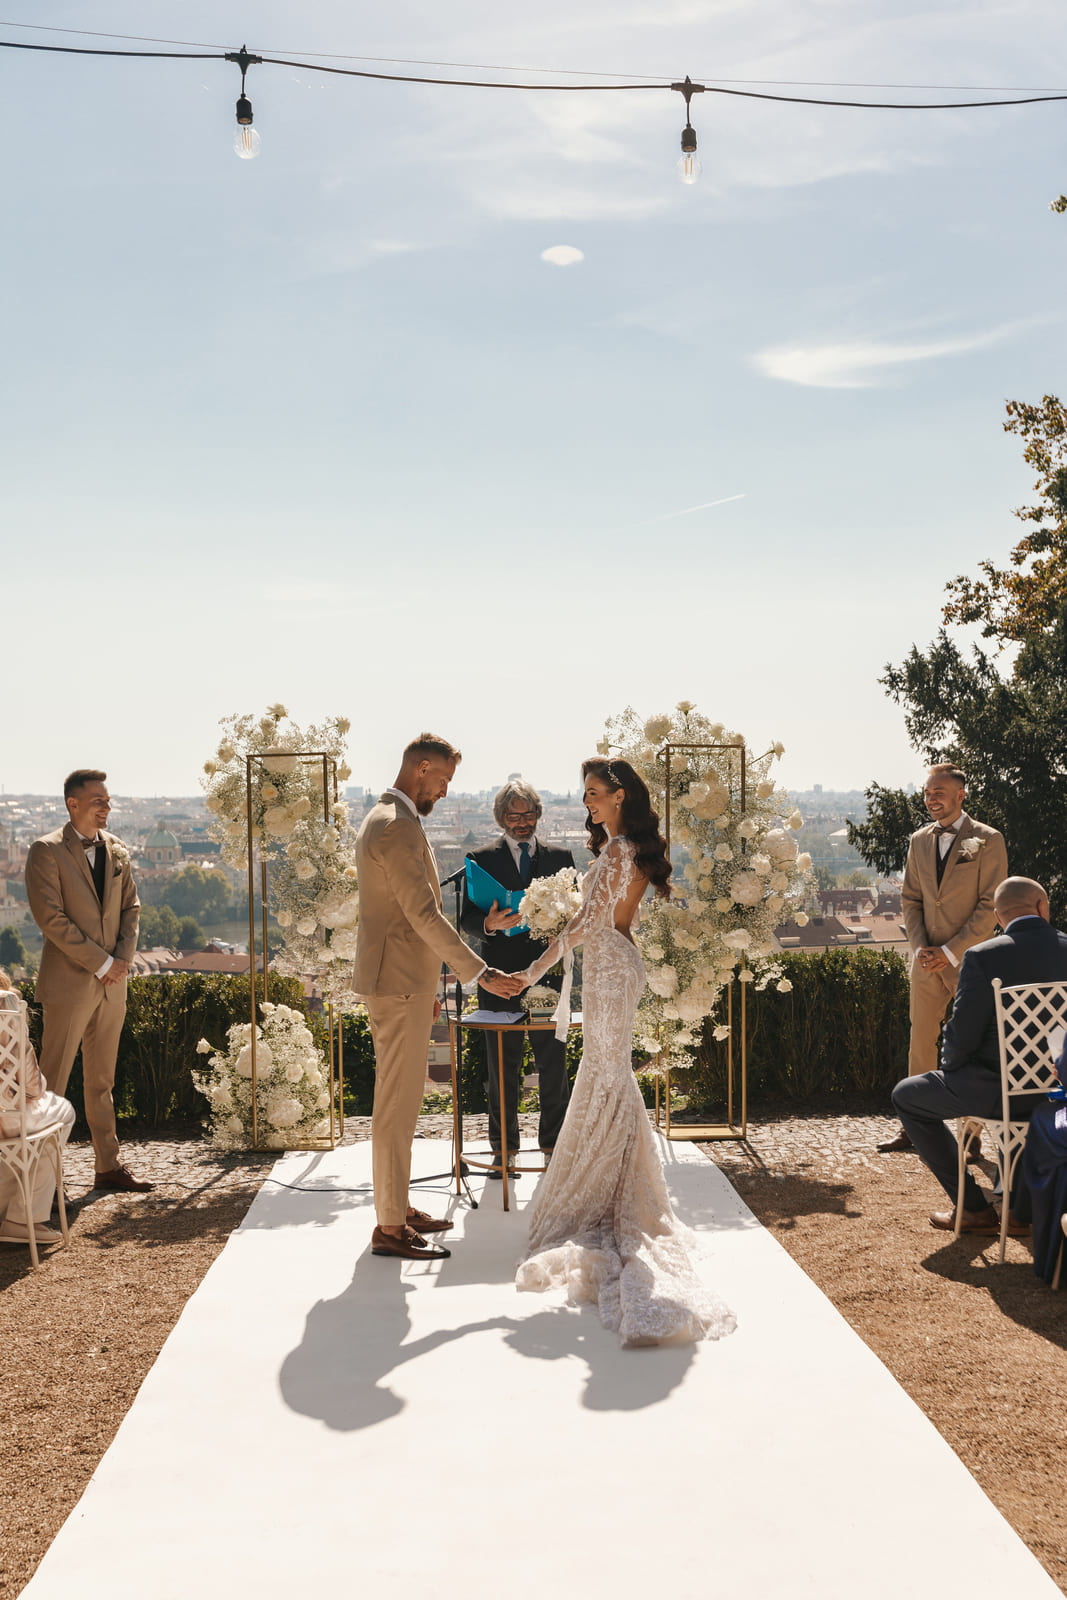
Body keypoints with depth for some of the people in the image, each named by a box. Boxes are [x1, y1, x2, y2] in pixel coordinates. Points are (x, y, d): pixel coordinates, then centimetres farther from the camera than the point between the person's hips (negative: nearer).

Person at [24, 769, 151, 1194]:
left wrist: (123, 957, -3)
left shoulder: (116, 849, 10)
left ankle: (109, 1167, 20)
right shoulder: (46, 851, -9)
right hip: (69, 983, -6)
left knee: (101, 1082, 14)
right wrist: (101, 963, -14)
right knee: (52, 1082, -2)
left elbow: (131, 907, 14)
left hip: (112, 983, 6)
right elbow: (50, 917, -15)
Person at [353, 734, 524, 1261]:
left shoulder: (384, 819, 17)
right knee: (397, 1105, -6)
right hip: (398, 984, -11)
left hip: (403, 981, 11)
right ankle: (389, 1228, 0)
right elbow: (425, 915, -22)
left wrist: (427, 986, 24)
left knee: (401, 1102, 16)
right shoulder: (396, 827, -18)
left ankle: (397, 1207, 25)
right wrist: (480, 973, -20)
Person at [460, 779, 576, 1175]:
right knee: (502, 1065, 5)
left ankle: (553, 1141, 17)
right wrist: (490, 924, -21)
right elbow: (467, 919, 1)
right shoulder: (481, 860, 5)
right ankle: (503, 1146, 14)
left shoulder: (560, 857, 11)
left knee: (553, 1061, 4)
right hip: (500, 976, -1)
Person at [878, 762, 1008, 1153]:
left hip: (969, 960, -5)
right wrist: (919, 946, -2)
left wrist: (951, 952, -14)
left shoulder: (987, 840, -7)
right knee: (920, 1045, 9)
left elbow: (991, 906, -10)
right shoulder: (919, 841, 10)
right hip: (927, 961, 5)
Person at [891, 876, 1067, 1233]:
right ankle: (1020, 1205, 37)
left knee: (906, 1096, 18)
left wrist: (949, 1067, 7)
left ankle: (974, 1209, 19)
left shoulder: (982, 957, -17)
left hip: (1000, 1090, -5)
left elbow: (962, 1035, -15)